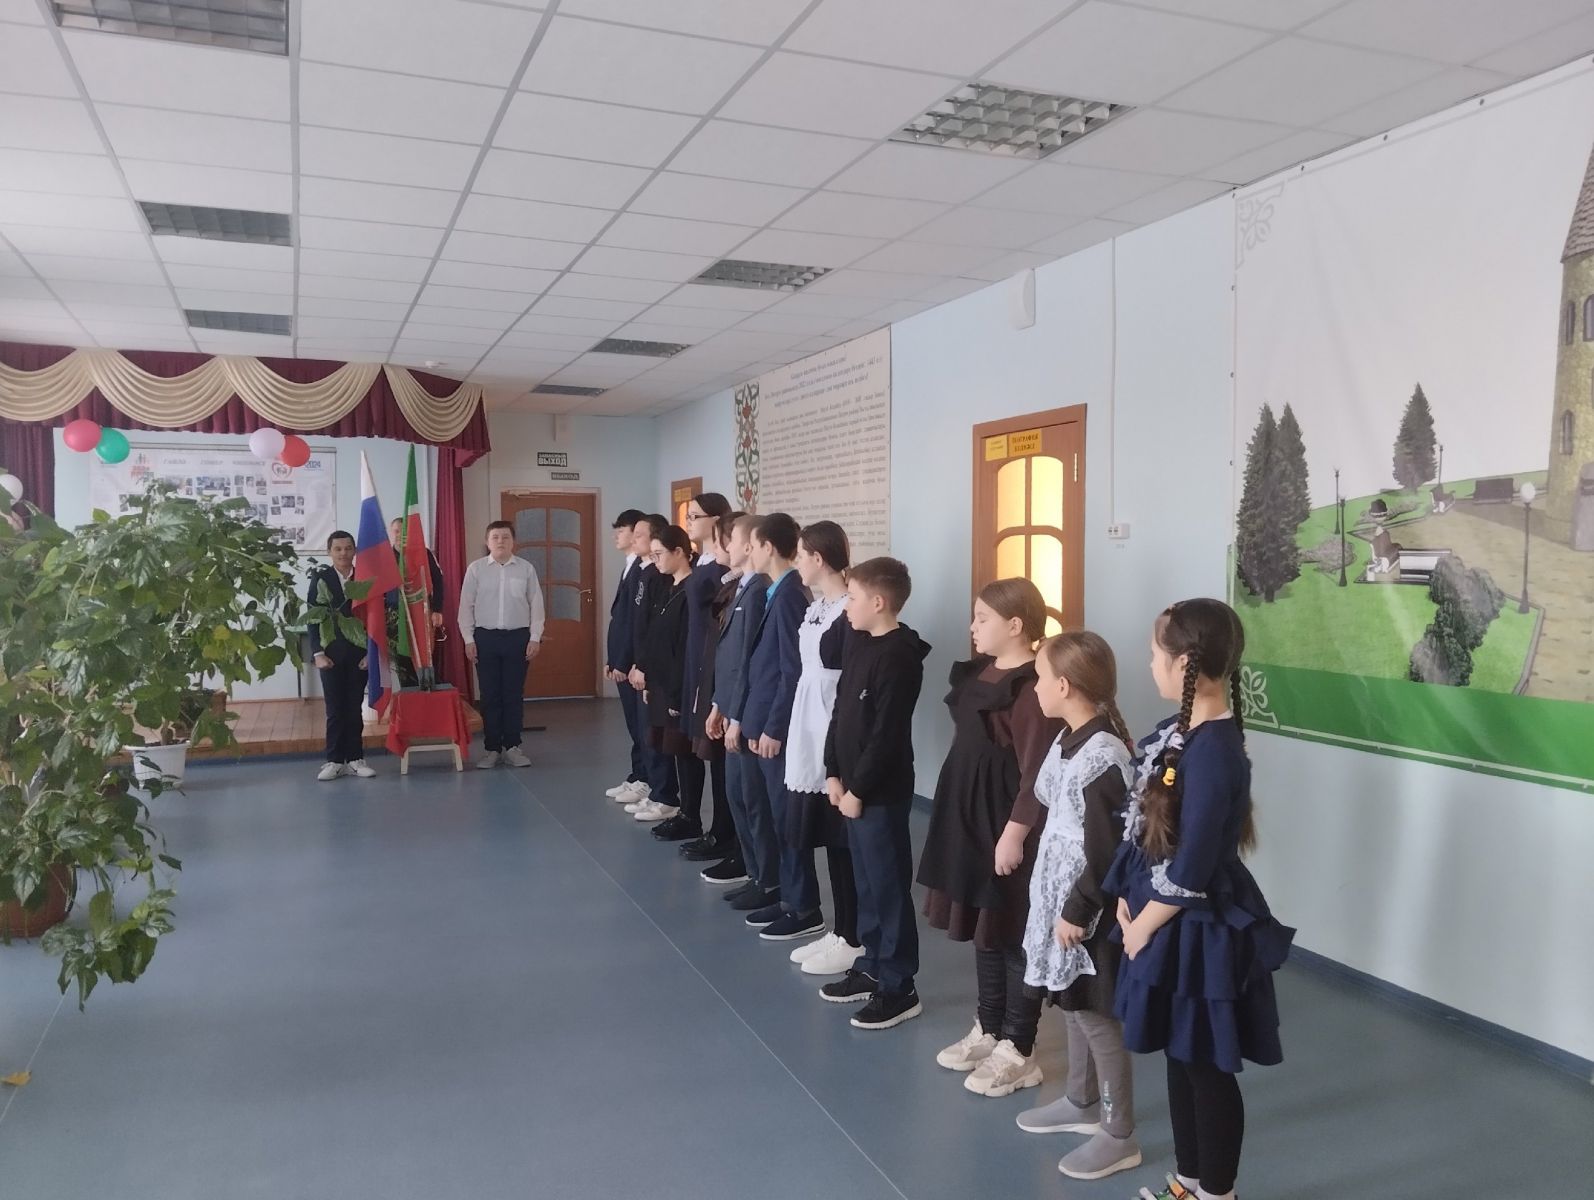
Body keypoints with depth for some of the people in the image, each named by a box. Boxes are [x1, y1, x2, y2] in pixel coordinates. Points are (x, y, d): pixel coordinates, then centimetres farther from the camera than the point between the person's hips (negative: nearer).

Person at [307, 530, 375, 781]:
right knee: (335, 709, 2)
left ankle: (355, 759, 12)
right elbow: (313, 619, 0)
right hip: (331, 653, -1)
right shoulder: (320, 579, 1)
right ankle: (334, 760, 9)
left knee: (355, 708, 6)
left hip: (359, 653, 1)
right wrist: (318, 653, -8)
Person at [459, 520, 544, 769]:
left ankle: (512, 747, 13)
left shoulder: (526, 569, 2)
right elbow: (466, 606, 3)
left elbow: (536, 605, 3)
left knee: (514, 694, 4)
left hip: (517, 636, 0)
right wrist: (468, 639, -2)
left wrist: (535, 637, -2)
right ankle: (491, 748, 11)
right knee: (490, 695, 4)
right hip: (485, 637, 0)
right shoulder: (476, 569, 1)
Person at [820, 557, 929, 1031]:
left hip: (881, 792, -9)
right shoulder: (859, 646, 10)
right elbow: (841, 714, 13)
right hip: (853, 785, 9)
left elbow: (886, 735, -20)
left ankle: (899, 987, 10)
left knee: (888, 887, 0)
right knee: (866, 883, 18)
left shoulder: (898, 657, -18)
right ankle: (872, 966, 31)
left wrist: (859, 788, -16)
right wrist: (834, 772, 8)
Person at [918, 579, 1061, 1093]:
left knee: (1014, 937, 4)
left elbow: (1036, 773, -21)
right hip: (969, 819, 9)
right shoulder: (978, 671, 8)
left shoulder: (1032, 686, -20)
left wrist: (1015, 834, -20)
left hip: (1007, 826, -9)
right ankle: (988, 1030, 34)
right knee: (982, 929, 19)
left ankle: (1017, 1051, 18)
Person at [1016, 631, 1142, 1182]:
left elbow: (1106, 851, -24)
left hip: (1089, 908, -9)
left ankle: (1119, 1136, 20)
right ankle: (1080, 1102, 41)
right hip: (1062, 895, 9)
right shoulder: (1069, 742, 4)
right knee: (1072, 1006, 22)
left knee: (1097, 1015, 4)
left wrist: (1079, 910, -18)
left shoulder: (1101, 758, -26)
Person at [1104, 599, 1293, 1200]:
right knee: (1180, 1055, 22)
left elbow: (1190, 870, -23)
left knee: (1209, 1067, 10)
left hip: (1200, 932, -9)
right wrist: (1127, 902, 4)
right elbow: (1140, 827, 8)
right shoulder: (1174, 732, 2)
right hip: (1166, 922, 9)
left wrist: (1142, 926, -11)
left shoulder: (1215, 752, -26)